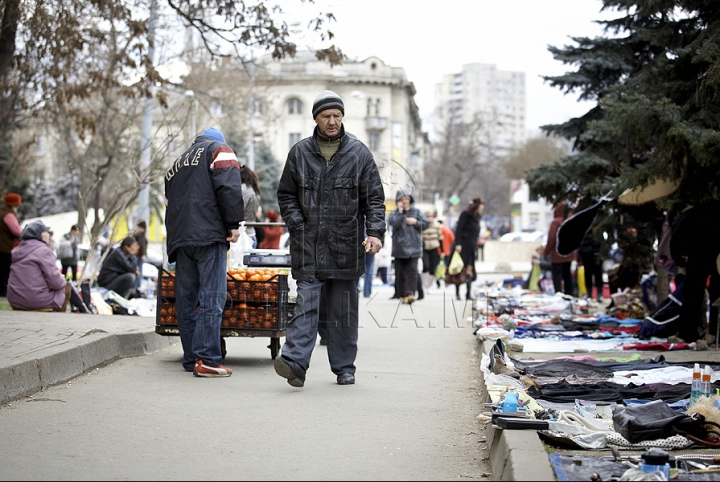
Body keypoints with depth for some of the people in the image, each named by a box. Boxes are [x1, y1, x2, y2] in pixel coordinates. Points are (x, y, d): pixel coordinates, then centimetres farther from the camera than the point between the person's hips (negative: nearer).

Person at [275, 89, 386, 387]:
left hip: (345, 245, 0)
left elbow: (374, 198, 3)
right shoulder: (299, 153, 7)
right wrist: (298, 226, -1)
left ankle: (344, 368, 16)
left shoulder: (359, 153, 5)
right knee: (305, 303, -10)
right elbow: (286, 195, 13)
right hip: (308, 246, 0)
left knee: (344, 309, 7)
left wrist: (375, 232, -10)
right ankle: (295, 362, -17)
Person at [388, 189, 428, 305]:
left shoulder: (416, 212, 10)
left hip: (413, 247, 0)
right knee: (400, 272, 4)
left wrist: (416, 222, -5)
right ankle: (402, 295, 11)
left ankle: (410, 293, -20)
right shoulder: (395, 213, 4)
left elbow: (425, 224, 10)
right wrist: (400, 211, -13)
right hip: (399, 247, 0)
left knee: (412, 271, -12)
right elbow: (393, 223, -15)